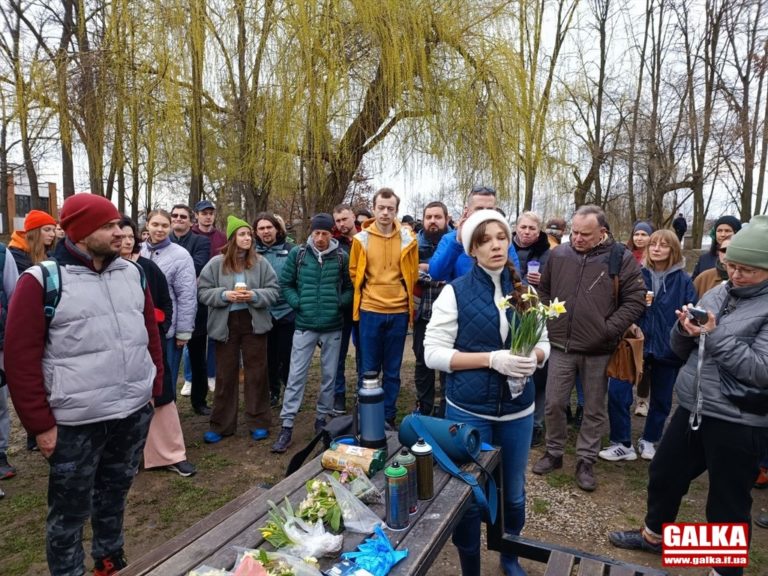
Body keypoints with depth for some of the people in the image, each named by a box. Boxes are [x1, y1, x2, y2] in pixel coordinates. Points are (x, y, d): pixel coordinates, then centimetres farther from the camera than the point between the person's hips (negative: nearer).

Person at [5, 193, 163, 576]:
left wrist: (156, 389, 10)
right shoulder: (41, 281, -10)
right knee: (69, 511, 12)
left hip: (135, 413, 5)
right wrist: (40, 423, -10)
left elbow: (151, 334, 11)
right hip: (76, 423, -5)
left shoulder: (132, 273, 5)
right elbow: (21, 358, -10)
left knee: (115, 495, 23)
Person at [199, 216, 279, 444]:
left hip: (254, 323, 0)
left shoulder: (260, 263, -1)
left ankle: (258, 422, 20)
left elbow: (273, 291, -1)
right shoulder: (216, 263, -3)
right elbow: (203, 292, -2)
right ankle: (221, 424, 22)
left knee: (256, 372, 7)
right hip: (225, 324, 0)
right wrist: (225, 295, -17)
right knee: (225, 374, 9)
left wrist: (255, 295, -18)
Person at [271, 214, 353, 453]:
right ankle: (287, 426, 9)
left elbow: (350, 287, 6)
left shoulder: (341, 257, -2)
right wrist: (297, 303, -7)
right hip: (304, 325, -1)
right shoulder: (297, 254, -2)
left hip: (333, 327, 1)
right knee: (296, 375, 1)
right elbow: (285, 284, 5)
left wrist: (339, 303, -8)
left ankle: (322, 418, 29)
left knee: (329, 375, 11)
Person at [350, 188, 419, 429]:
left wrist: (401, 296, 10)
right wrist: (368, 295, 9)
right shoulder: (361, 239, -1)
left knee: (392, 371, 10)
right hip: (370, 311, -1)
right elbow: (355, 273, 9)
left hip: (399, 312, 1)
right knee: (368, 369, 7)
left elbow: (412, 275, 10)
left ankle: (388, 417, 23)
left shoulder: (407, 240, 0)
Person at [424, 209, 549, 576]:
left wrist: (534, 357, -14)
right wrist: (492, 358, -22)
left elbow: (543, 343, 10)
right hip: (468, 411, -3)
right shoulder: (455, 292, -10)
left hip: (517, 410, 4)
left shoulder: (525, 291, 3)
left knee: (514, 493, 21)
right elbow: (433, 353, -13)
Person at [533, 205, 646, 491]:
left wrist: (609, 329, -12)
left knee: (594, 409, 11)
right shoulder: (558, 254, 0)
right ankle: (554, 453, 29)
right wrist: (549, 320, 5)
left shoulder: (621, 258, -8)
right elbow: (544, 290, 14)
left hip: (598, 350, -2)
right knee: (553, 403, 8)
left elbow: (636, 299, -6)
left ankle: (585, 461, 28)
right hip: (561, 345, 2)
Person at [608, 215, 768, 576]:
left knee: (728, 504, 11)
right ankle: (653, 535, 46)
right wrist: (684, 329, -12)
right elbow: (681, 350, 9)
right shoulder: (717, 293, 5)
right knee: (664, 474, 21)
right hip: (692, 409, 7)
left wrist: (713, 334, -23)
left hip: (738, 423, -7)